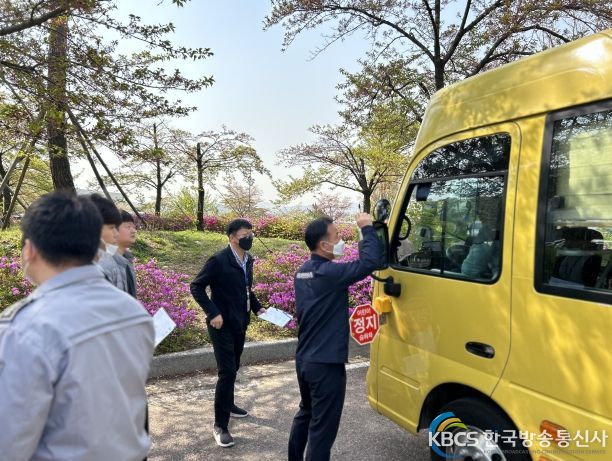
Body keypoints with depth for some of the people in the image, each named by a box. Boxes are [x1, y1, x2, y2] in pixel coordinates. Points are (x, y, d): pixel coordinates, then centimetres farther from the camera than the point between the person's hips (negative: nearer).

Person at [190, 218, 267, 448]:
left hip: (240, 323, 7)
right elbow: (196, 286, -15)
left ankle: (227, 404, 42)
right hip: (222, 325, -7)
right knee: (227, 372, -6)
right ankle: (220, 425, 6)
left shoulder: (248, 260, 5)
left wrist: (256, 307, 6)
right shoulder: (218, 260, -17)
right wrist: (213, 313, -20)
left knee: (233, 369, 20)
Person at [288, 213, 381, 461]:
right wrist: (367, 229, -14)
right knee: (323, 426, 2)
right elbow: (369, 262, -26)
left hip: (304, 359, 9)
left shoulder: (303, 272, 6)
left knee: (305, 414, 26)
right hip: (326, 364, -9)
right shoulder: (328, 272, -21)